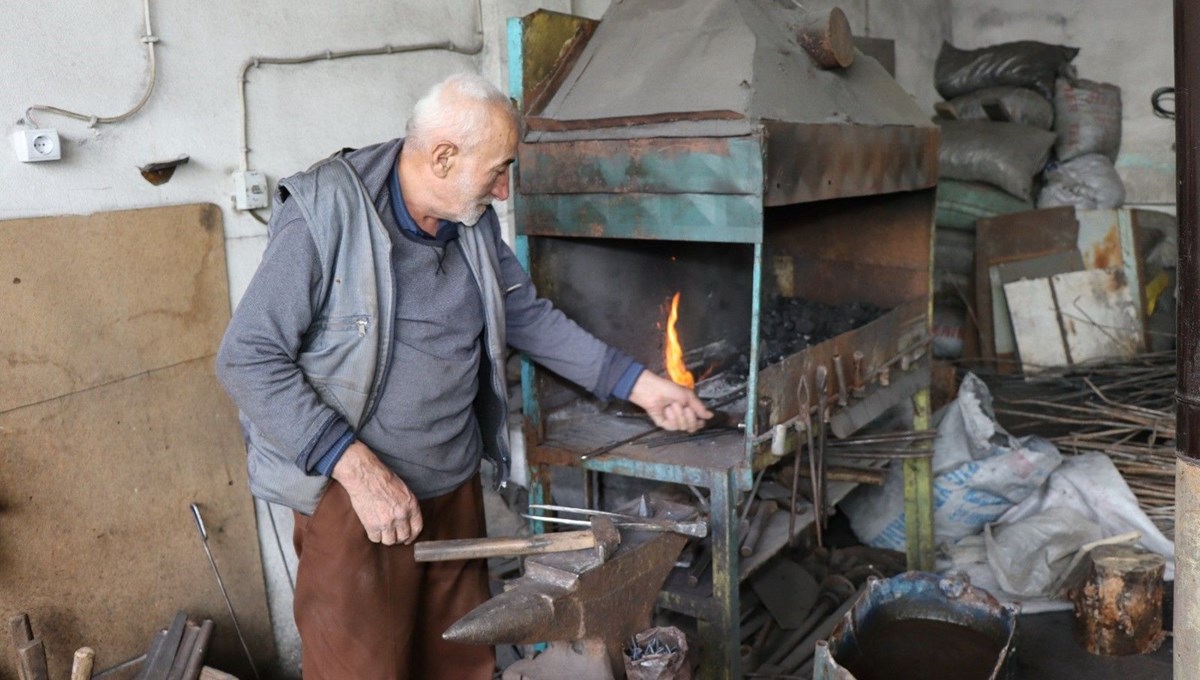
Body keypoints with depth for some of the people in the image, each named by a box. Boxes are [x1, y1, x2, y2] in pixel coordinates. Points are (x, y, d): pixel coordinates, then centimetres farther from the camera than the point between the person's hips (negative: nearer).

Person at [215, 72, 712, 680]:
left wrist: (640, 385, 9)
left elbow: (528, 317, 14)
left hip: (456, 488, 7)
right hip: (354, 498, -6)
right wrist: (357, 467, -26)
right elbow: (247, 359, -19)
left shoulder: (473, 224, 5)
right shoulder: (324, 218, -17)